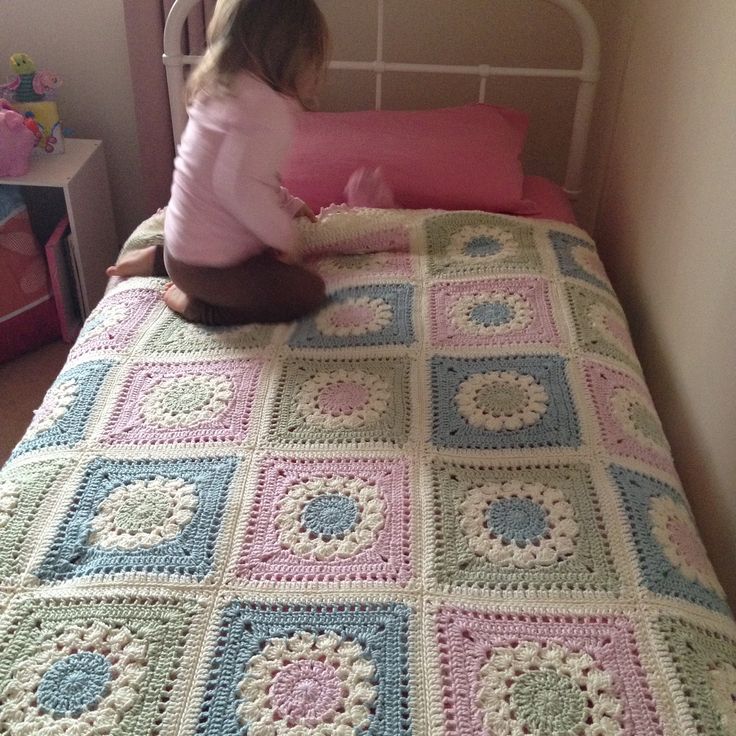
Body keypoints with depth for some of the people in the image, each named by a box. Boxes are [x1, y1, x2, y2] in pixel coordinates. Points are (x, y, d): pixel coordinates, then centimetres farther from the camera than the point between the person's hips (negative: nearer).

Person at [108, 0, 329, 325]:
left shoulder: (220, 86, 5)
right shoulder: (264, 105, -25)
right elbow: (239, 186, -33)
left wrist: (288, 204, 16)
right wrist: (285, 235, -18)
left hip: (185, 243, 9)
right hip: (206, 264, -9)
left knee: (272, 260, 32)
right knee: (308, 291, 0)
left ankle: (158, 259, 21)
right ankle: (196, 305, -1)